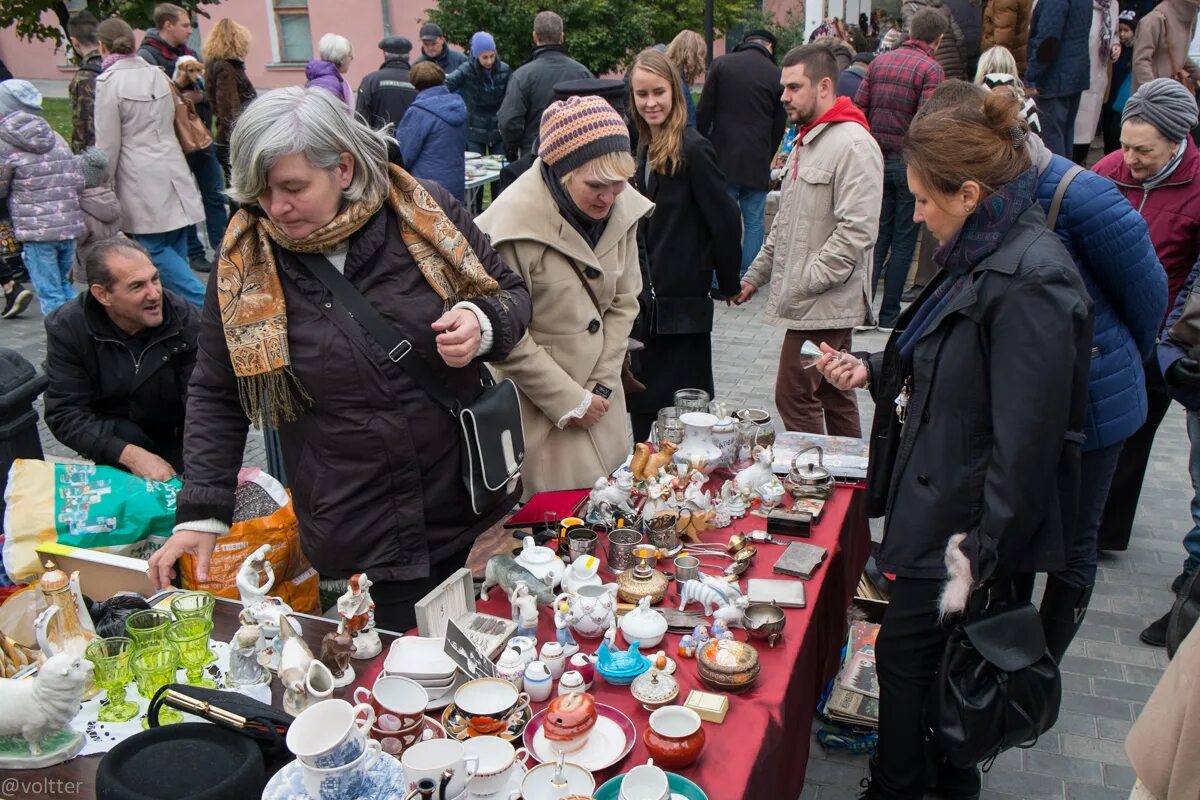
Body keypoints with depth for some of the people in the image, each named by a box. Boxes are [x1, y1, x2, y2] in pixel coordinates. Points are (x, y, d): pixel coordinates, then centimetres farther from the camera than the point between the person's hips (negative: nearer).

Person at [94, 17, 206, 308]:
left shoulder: (109, 81, -9)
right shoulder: (156, 73, 8)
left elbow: (108, 144, -9)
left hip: (142, 182, -6)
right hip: (173, 172, 6)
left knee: (155, 251, -1)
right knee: (176, 249, 9)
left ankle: (204, 303, -11)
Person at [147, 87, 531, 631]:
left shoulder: (423, 214, -8)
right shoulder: (244, 264, -5)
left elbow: (510, 292, 5)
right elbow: (216, 395, 5)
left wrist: (482, 324, -18)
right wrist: (200, 516, -1)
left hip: (471, 510, 1)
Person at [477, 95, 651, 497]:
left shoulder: (622, 207, -4)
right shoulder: (514, 221, -23)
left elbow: (623, 302, 7)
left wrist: (603, 384, 0)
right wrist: (568, 400, -11)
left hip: (601, 401, 6)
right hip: (536, 404, -6)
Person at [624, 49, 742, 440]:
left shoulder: (693, 149, -15)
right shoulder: (646, 147, 10)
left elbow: (726, 221, -14)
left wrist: (729, 283, -5)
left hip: (682, 302, -8)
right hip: (649, 298, 8)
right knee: (643, 404, 16)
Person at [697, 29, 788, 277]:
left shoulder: (720, 64, 1)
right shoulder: (776, 76, 3)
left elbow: (704, 112, -1)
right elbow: (779, 127, 8)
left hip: (723, 157, 0)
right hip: (757, 163, 0)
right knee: (754, 221, 9)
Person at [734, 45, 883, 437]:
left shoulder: (853, 145, -15)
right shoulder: (806, 140, 18)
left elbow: (857, 231, -23)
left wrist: (803, 285, -19)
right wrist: (756, 275, 20)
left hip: (824, 305, -10)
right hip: (814, 304, 10)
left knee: (795, 397, -8)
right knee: (834, 396, 16)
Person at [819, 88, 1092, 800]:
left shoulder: (1031, 281, -24)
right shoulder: (989, 257, 7)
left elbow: (1026, 438, -26)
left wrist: (982, 553, -22)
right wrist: (872, 372, 10)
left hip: (965, 524, -9)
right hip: (943, 506, 9)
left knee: (907, 657, 6)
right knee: (943, 665, 21)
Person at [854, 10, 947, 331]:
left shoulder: (879, 62, 8)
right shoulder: (931, 69, -9)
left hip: (875, 159, 5)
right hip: (908, 163, -5)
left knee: (877, 236, 11)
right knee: (903, 242, 5)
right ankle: (889, 315, 10)